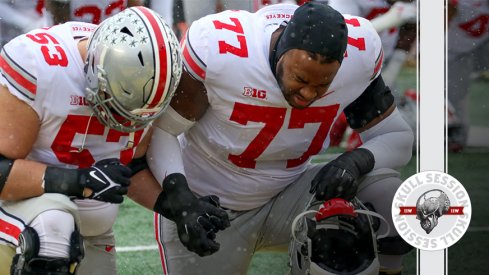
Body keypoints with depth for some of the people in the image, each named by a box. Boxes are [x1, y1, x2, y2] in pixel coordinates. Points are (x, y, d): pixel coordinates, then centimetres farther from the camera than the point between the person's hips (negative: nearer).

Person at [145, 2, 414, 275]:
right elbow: (160, 129, -17)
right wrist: (178, 195, -34)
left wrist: (356, 161, -28)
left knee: (392, 200, -23)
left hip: (287, 196, 2)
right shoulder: (220, 47, -28)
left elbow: (398, 137, -6)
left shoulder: (360, 51, -19)